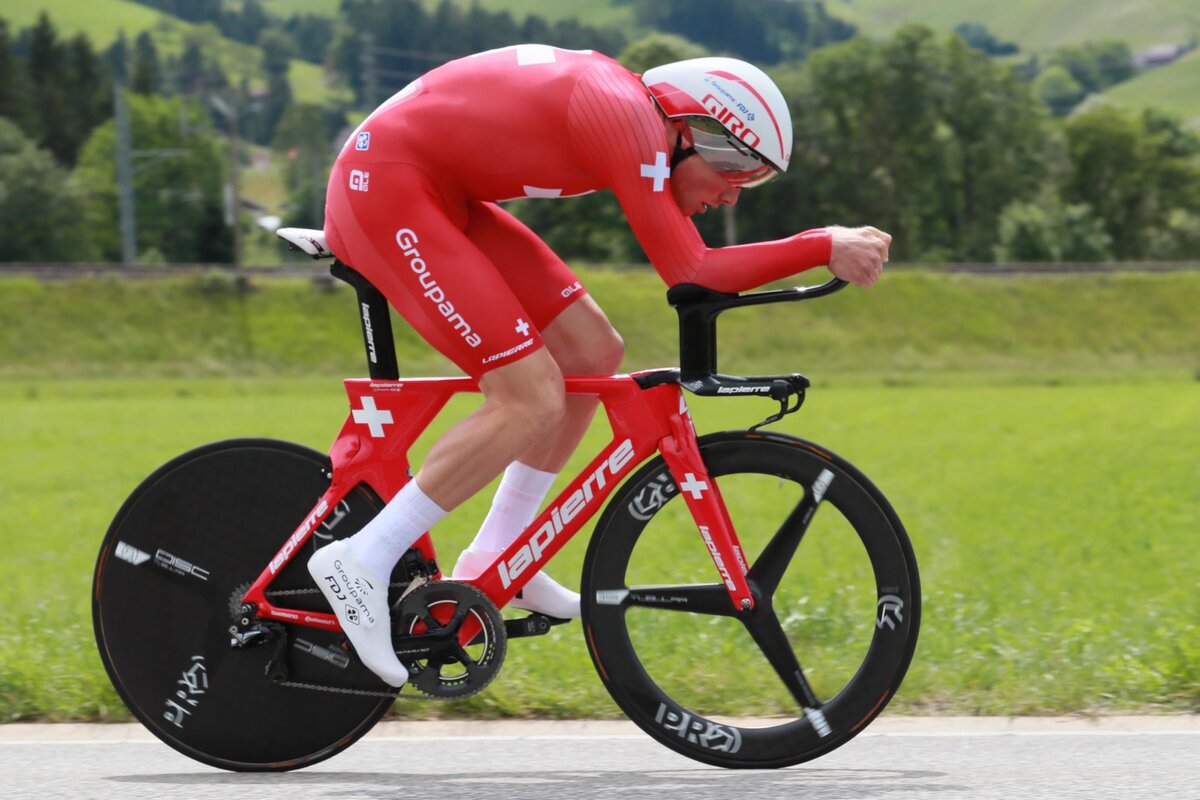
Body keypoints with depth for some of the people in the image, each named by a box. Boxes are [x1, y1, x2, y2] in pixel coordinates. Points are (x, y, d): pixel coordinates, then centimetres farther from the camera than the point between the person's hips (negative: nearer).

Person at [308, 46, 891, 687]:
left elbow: (688, 265, 14)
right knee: (534, 402, -16)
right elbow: (690, 275, -22)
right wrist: (825, 248, -18)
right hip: (385, 186, -11)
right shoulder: (626, 113, -20)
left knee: (592, 352, 9)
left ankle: (494, 560, 17)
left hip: (440, 197, 11)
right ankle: (363, 562, -10)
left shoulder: (630, 108, 9)